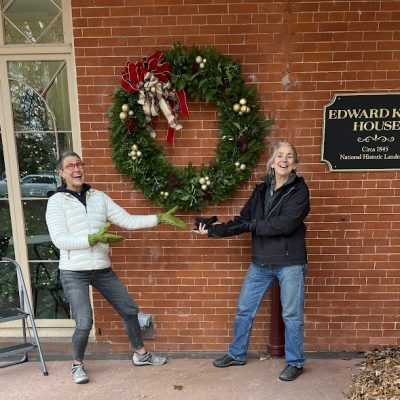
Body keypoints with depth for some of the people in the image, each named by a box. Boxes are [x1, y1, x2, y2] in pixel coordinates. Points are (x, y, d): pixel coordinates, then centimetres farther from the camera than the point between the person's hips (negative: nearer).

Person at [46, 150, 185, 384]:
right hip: (74, 273, -4)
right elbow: (59, 239, -15)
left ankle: (141, 354, 31)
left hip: (103, 269, 5)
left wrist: (159, 218, -6)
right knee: (84, 323, -8)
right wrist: (94, 238, -26)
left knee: (130, 309, 10)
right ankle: (77, 365, 24)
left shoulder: (99, 197, 4)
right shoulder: (57, 201, -6)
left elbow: (128, 220, 1)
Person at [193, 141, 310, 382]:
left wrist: (252, 225, -16)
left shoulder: (299, 190, -8)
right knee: (244, 310, 13)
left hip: (290, 263, -5)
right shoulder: (262, 190, 7)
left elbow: (285, 224, -21)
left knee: (292, 315, 9)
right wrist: (212, 230, -4)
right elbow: (242, 221, 4)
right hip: (261, 264, 5)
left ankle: (295, 363, 31)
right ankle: (237, 354, 34)